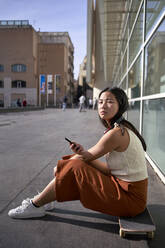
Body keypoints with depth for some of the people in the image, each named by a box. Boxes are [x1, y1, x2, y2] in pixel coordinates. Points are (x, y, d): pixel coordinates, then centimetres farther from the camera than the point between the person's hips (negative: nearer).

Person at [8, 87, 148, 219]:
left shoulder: (116, 133, -23)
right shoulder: (121, 128, 6)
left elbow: (87, 156, -12)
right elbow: (110, 169, 3)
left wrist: (61, 166, 5)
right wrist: (83, 153, -11)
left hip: (130, 199, -9)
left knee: (74, 168, -14)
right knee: (77, 161, 7)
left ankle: (35, 205, 5)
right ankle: (42, 199, 22)